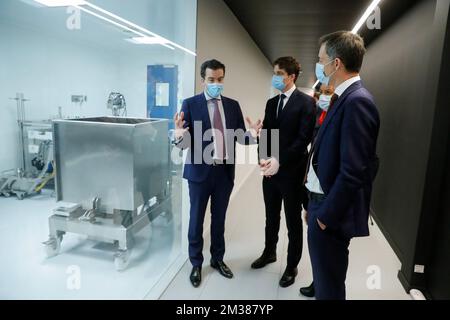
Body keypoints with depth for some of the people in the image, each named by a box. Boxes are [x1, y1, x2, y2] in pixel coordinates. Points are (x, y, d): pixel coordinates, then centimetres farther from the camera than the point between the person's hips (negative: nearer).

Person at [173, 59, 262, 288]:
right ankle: (196, 264, 31)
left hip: (225, 171, 3)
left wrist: (251, 134, -18)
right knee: (196, 219, 11)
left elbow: (240, 137, 4)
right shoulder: (190, 104, -7)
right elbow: (185, 142, -11)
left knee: (219, 218, 17)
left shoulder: (233, 105, 4)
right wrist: (180, 135, -34)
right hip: (200, 171, -3)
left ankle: (217, 259, 37)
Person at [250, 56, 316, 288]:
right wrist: (264, 158, -7)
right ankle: (269, 252, 40)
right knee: (271, 217, 20)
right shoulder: (271, 103, 11)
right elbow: (265, 133, 10)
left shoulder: (306, 102, -9)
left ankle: (292, 266, 26)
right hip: (270, 170, 6)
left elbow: (303, 138, -16)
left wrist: (279, 161, -20)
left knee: (293, 221, 9)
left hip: (291, 171, -6)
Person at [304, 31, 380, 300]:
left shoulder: (357, 101, -20)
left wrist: (326, 215, -16)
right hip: (323, 199, 9)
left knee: (329, 284, 10)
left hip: (331, 210, -9)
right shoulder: (346, 98, 10)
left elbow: (353, 171, -25)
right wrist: (317, 206, 15)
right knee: (324, 274, 26)